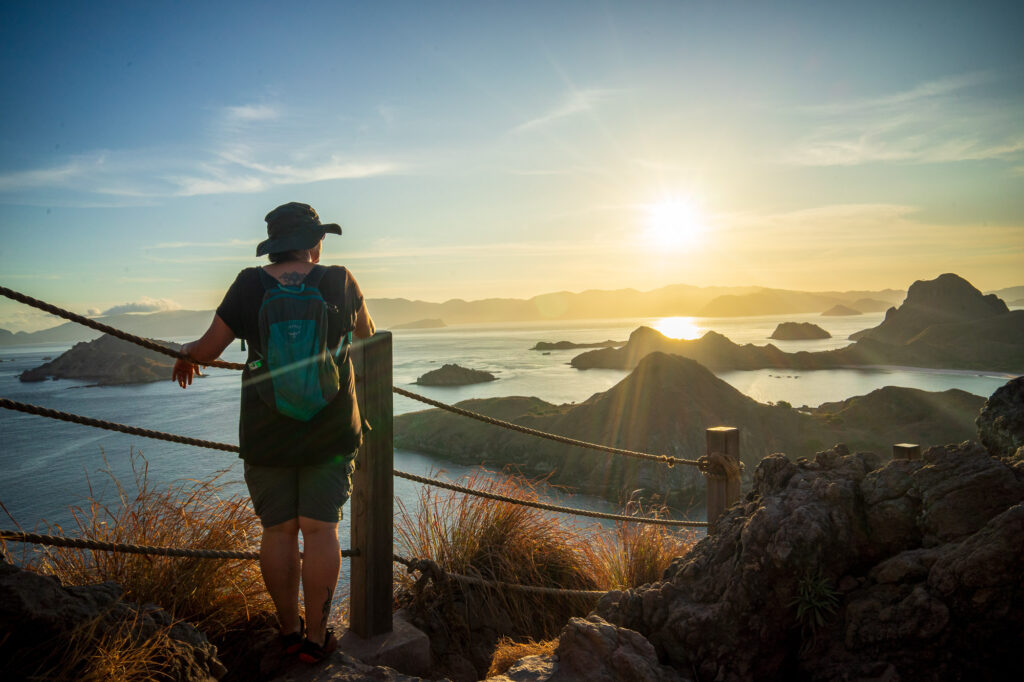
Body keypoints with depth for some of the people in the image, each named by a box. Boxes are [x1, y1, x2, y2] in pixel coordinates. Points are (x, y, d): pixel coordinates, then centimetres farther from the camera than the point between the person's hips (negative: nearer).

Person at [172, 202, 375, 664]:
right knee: (320, 528, 5)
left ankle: (289, 630, 24)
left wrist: (186, 357, 22)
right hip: (330, 429, 0)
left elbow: (208, 348, -2)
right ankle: (315, 638, 13)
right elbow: (366, 332, 12)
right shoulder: (339, 282, -5)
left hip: (267, 432, 1)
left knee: (278, 531, 11)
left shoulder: (249, 286, -6)